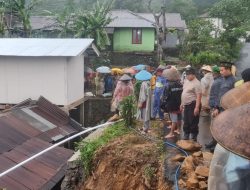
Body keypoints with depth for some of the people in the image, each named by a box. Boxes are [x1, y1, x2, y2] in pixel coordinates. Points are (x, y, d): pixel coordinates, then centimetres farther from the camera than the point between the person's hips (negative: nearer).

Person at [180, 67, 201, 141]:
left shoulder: (196, 83, -15)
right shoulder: (186, 81, 12)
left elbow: (199, 96, -20)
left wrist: (197, 107, -26)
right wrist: (182, 104, 19)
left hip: (193, 105, -9)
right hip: (186, 105, 9)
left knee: (193, 123, -2)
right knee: (186, 123, 17)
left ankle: (194, 138, 10)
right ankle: (186, 137, 29)